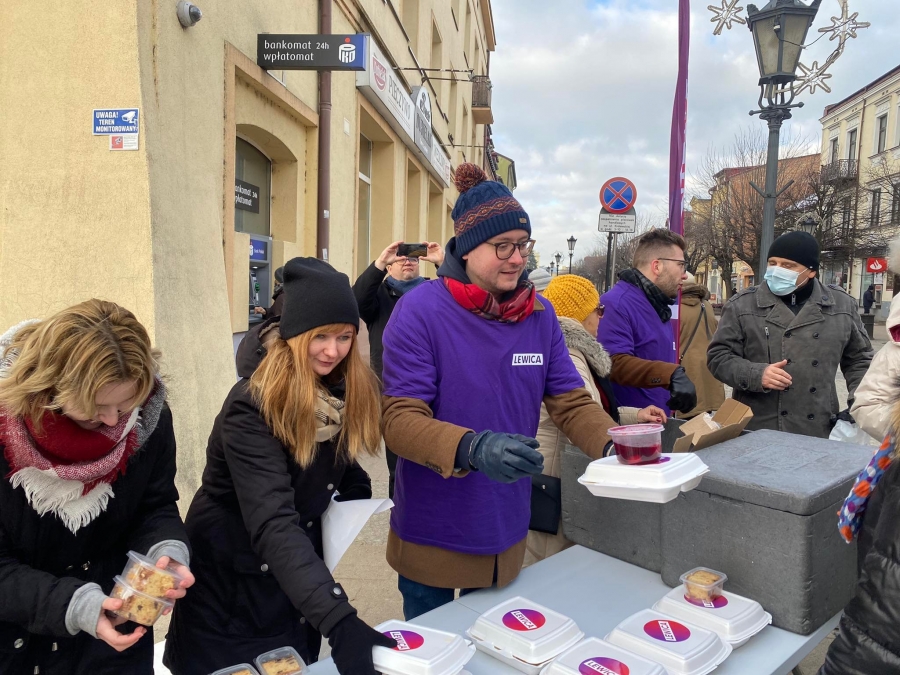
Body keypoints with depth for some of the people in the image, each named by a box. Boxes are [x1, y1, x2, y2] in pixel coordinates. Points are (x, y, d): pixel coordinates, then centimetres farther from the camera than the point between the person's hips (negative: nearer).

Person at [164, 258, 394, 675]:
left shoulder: (346, 391, -9)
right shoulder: (252, 407, -29)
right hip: (231, 584, -5)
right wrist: (339, 621, -48)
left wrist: (356, 493, -11)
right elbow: (273, 525, -39)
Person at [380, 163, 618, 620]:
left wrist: (614, 446, -21)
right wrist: (474, 448, -39)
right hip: (432, 537, -4)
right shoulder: (419, 311, -18)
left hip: (506, 534, 4)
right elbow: (399, 420, -22)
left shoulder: (539, 313, -3)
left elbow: (571, 402, -1)